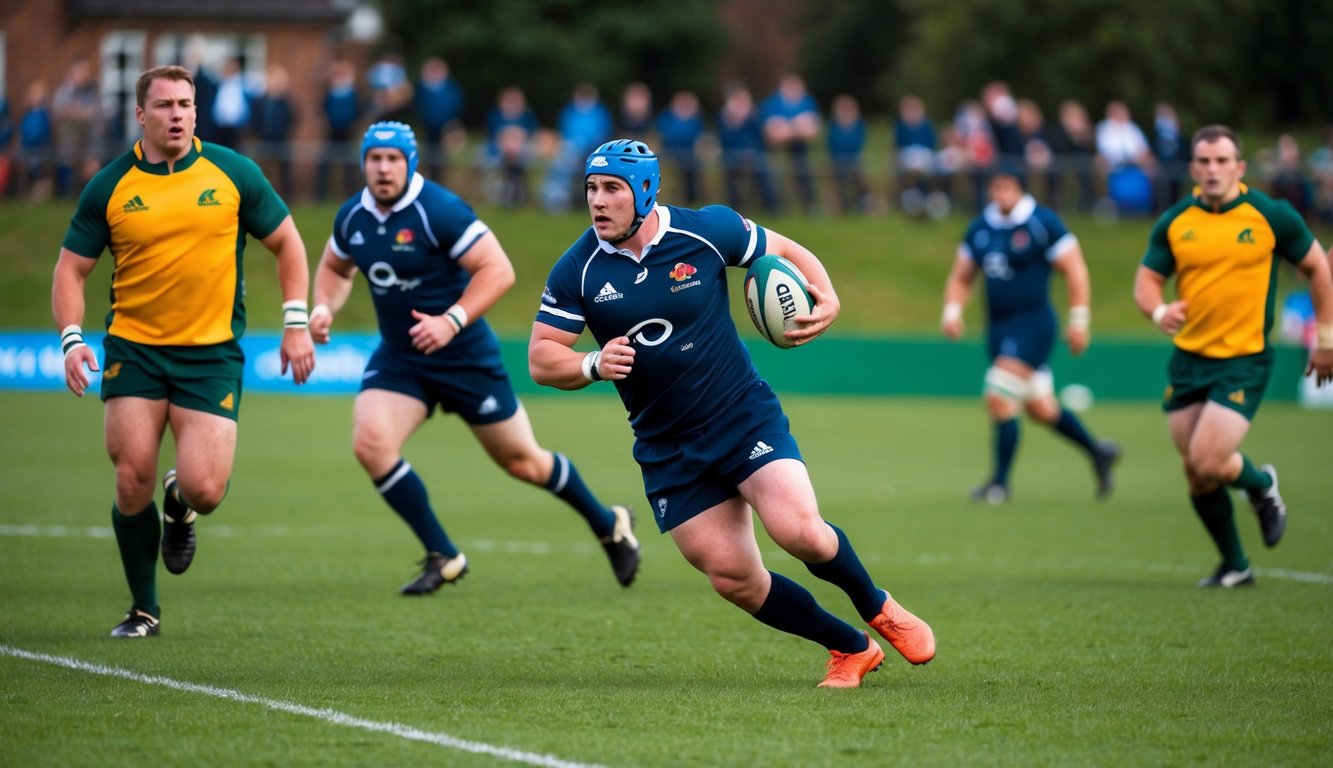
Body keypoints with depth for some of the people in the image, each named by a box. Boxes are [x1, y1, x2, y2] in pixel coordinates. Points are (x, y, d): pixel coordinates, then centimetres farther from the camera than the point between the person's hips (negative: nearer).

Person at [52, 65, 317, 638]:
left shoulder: (232, 172, 0)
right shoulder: (110, 187, 0)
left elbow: (286, 242, 9)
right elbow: (71, 269, 5)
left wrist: (296, 323, 1)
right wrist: (71, 339, -11)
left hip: (212, 353, 0)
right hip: (133, 349, 1)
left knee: (204, 489, -13)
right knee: (133, 483, -7)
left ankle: (180, 508, 27)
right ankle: (144, 611, 13)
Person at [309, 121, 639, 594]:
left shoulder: (439, 210, -20)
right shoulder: (352, 217, -1)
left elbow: (498, 270, -22)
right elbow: (334, 268, 19)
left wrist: (452, 321, -32)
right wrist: (324, 308, -2)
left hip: (466, 357, -5)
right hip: (398, 358, 5)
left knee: (521, 461, 7)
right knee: (370, 443, -19)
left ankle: (609, 526, 33)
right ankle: (442, 557, -4)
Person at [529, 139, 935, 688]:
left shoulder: (707, 230, -9)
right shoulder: (577, 271, -7)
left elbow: (786, 252, 7)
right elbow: (540, 359, -6)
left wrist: (827, 301, -11)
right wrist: (593, 366, -26)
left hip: (745, 417, -2)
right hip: (667, 451, 2)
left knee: (800, 532, -22)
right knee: (733, 579, -3)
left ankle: (879, 610, 9)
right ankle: (852, 650, 17)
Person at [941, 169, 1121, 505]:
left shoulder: (1042, 223, -10)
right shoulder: (980, 228, 8)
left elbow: (1075, 271, -8)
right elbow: (961, 277, 17)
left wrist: (1079, 320, -11)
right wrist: (952, 311, 0)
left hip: (1033, 323, -7)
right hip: (998, 326, 7)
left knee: (1000, 399, -16)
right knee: (1041, 408, 14)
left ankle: (1000, 482, -5)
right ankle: (1098, 452, 34)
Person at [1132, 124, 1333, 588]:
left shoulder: (1270, 215, -6)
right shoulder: (1174, 223, 2)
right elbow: (1147, 280, 6)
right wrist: (1159, 310, -18)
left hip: (1244, 362, -4)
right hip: (1187, 360, 4)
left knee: (1207, 462, -18)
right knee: (1195, 475, 5)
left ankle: (1262, 486, 16)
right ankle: (1234, 566, 25)